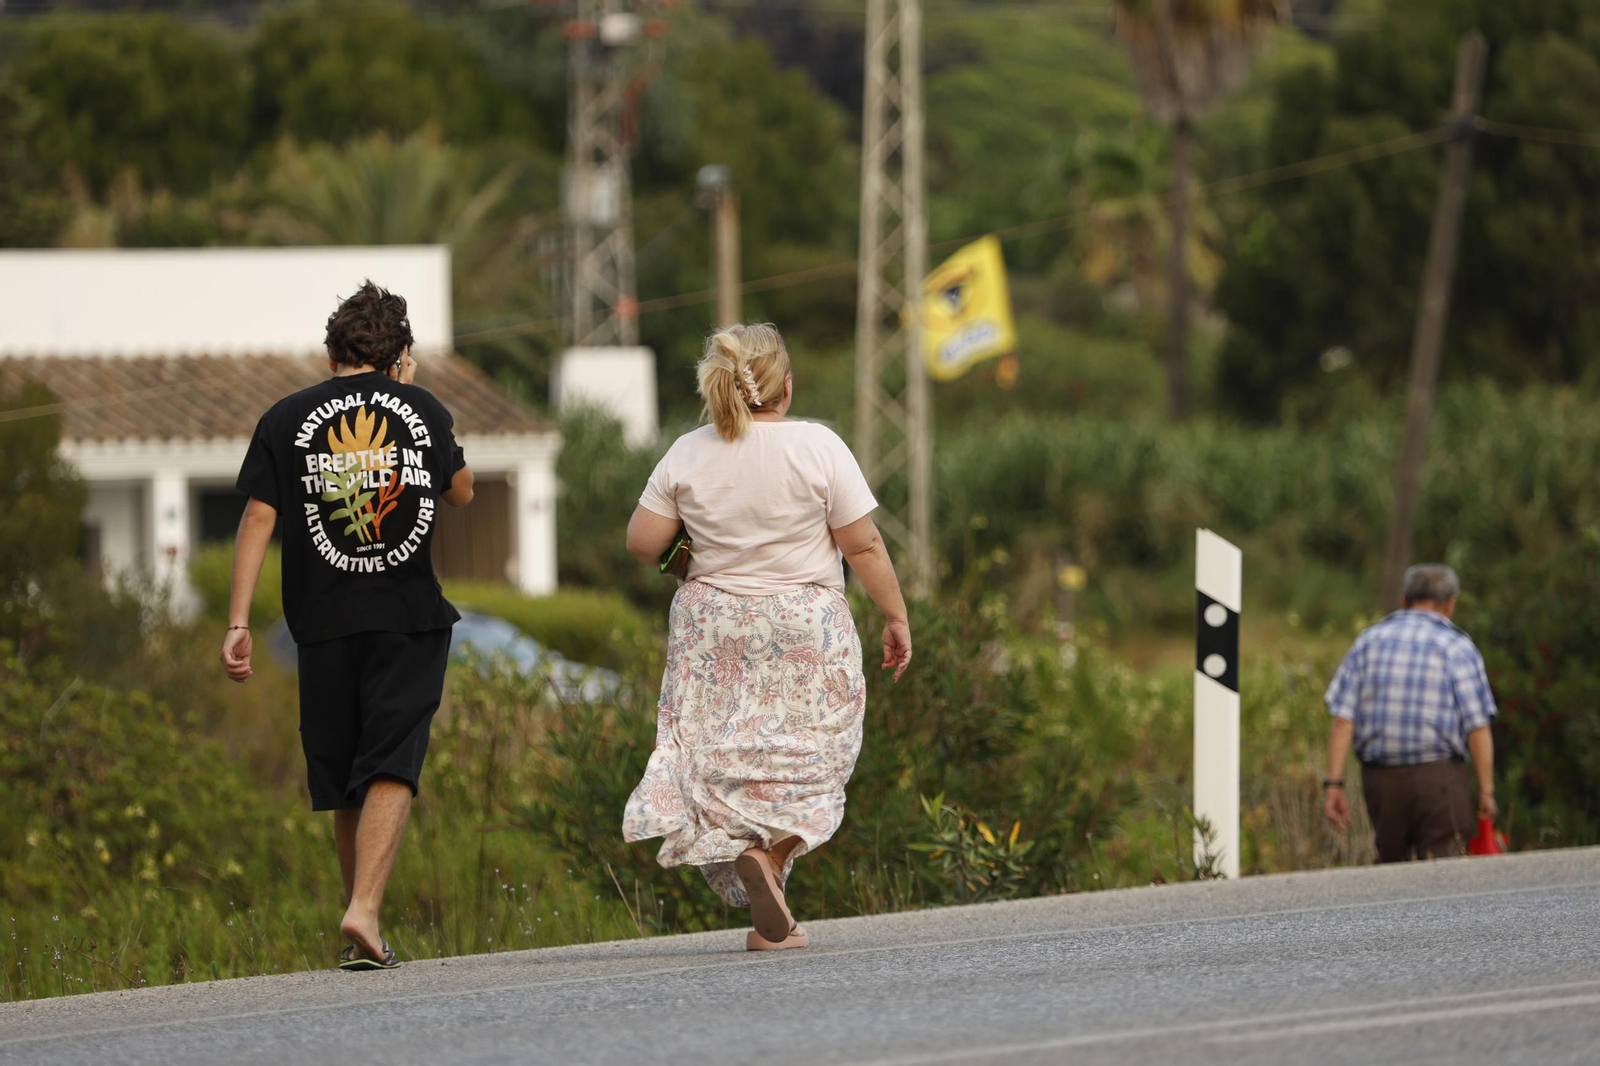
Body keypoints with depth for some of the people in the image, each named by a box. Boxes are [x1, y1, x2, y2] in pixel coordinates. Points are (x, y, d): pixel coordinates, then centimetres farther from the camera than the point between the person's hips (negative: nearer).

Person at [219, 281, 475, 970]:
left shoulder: (287, 419, 4)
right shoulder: (423, 410, 5)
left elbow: (257, 519, -2)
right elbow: (461, 493, 20)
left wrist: (238, 622, -2)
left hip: (325, 624, 1)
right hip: (409, 616, -1)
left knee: (342, 782, 11)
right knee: (390, 769, -6)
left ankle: (361, 926, 20)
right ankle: (365, 911, -24)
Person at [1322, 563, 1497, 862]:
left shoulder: (1369, 641, 9)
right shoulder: (1457, 647, -2)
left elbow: (1342, 719, 1)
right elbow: (1477, 727, -8)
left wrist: (1334, 783, -1)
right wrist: (1486, 791, -3)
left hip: (1379, 778, 4)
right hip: (1438, 777, -4)